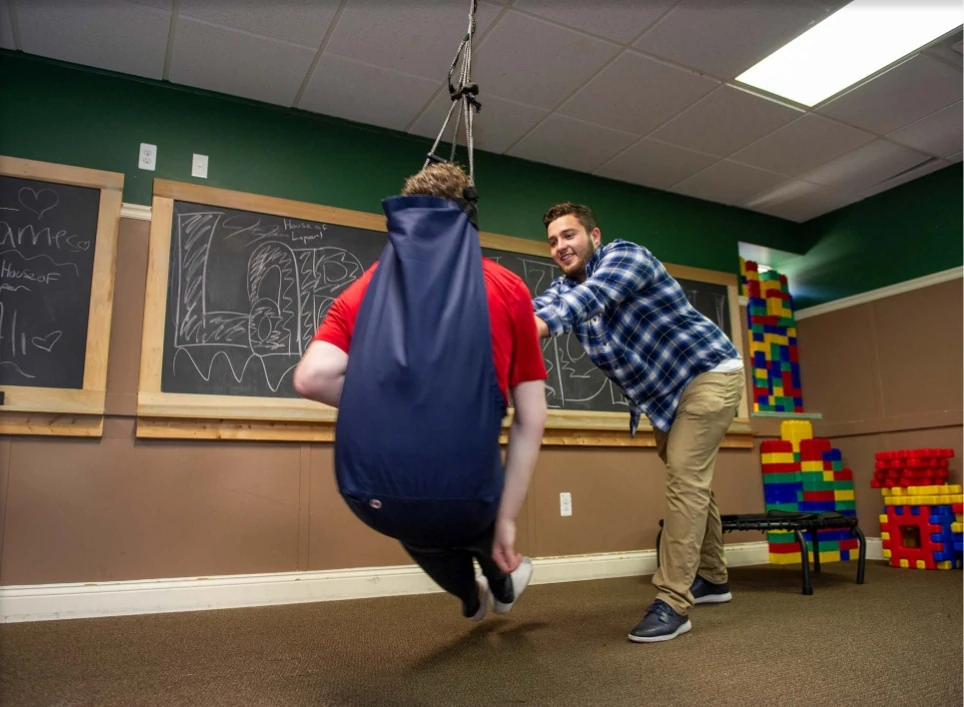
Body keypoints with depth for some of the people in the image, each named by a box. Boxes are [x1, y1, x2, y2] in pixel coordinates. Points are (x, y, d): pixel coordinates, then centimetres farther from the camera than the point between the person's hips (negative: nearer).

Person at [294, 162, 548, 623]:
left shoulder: (368, 287, 9)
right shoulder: (507, 289, 6)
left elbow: (311, 378, -7)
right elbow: (531, 418, 1)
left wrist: (384, 406, 10)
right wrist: (506, 520, 7)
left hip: (370, 495, 2)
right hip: (462, 497, -1)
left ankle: (470, 597, 62)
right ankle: (502, 584, 62)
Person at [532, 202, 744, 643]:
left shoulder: (625, 256, -21)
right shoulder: (565, 286, 3)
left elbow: (583, 302, -41)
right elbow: (534, 311, -17)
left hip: (708, 373, -8)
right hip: (663, 390, 8)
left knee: (685, 478, -16)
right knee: (688, 479, 16)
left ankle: (673, 603, -12)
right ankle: (711, 579, 33)